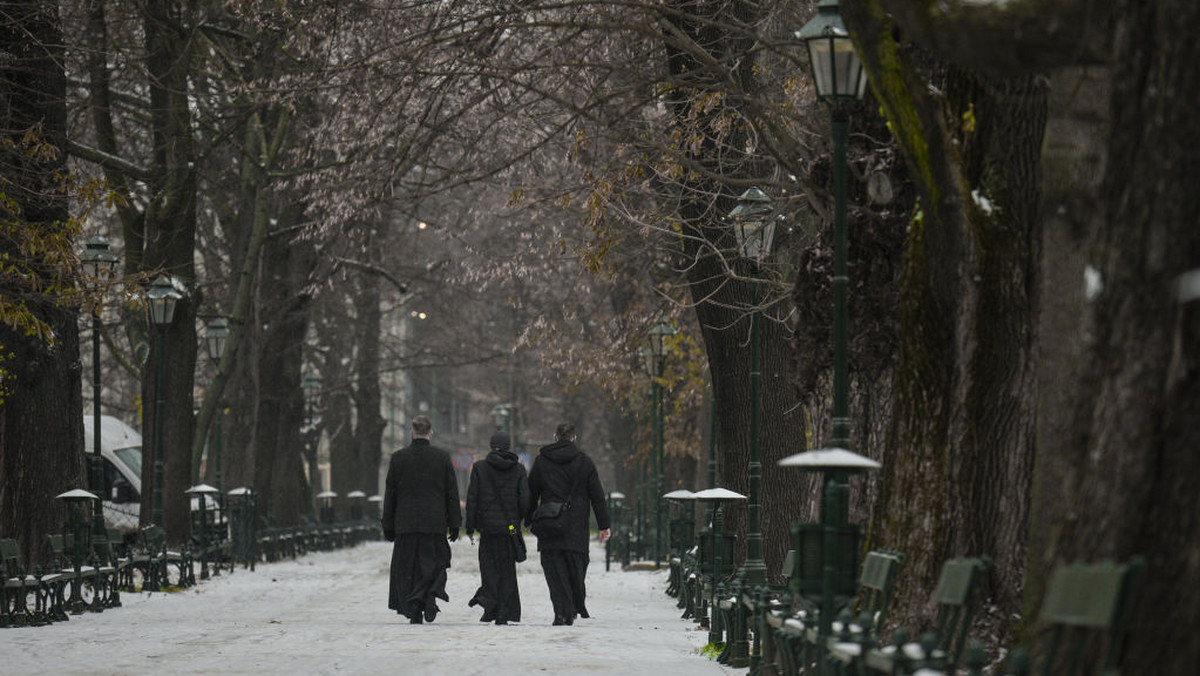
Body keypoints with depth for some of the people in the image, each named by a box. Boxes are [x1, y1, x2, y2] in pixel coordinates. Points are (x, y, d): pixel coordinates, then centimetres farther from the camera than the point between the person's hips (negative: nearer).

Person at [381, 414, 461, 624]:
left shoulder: (398, 458, 0)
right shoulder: (442, 457, -1)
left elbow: (390, 494, 4)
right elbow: (452, 493, 2)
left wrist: (388, 526, 11)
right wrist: (454, 524, 8)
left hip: (406, 523, 0)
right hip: (435, 523, 0)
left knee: (407, 567, 7)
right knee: (434, 564, 9)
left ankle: (414, 613, 2)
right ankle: (431, 593, -17)